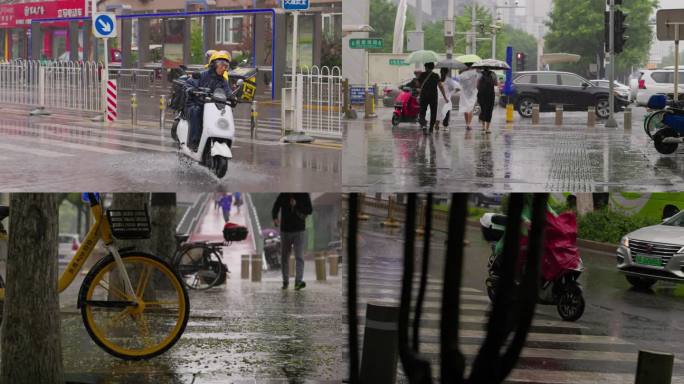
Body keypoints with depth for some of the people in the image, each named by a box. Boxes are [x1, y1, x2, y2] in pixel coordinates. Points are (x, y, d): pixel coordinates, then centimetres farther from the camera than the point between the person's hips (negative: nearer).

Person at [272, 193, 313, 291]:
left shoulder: (304, 195, 1)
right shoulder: (283, 196, 3)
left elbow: (309, 210, -5)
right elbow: (275, 209, 2)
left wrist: (296, 205, -18)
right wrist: (275, 218, -19)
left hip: (299, 231, -2)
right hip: (285, 231, 2)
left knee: (299, 257, -13)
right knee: (284, 257, 7)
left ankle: (299, 281, -21)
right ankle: (285, 281, 18)